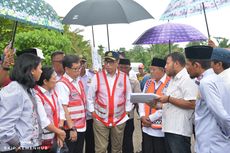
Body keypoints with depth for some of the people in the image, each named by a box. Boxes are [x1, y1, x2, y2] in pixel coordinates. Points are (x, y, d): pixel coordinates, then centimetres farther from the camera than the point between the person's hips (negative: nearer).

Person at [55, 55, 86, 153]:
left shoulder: (78, 81, 10)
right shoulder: (62, 84, -16)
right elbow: (64, 108, -21)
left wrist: (83, 123, 15)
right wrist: (71, 128, -21)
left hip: (81, 126, 8)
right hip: (71, 128, -8)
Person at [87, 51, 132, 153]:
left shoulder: (124, 77, -1)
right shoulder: (97, 77, -5)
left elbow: (129, 97, 7)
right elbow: (90, 97, 1)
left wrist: (126, 112, 3)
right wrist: (93, 112, -2)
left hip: (119, 119, 2)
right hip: (100, 119, -2)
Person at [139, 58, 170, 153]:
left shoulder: (169, 83, -11)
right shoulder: (148, 82, 11)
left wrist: (150, 118, -13)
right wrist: (142, 116, -5)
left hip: (160, 129, -6)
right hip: (147, 127, 6)